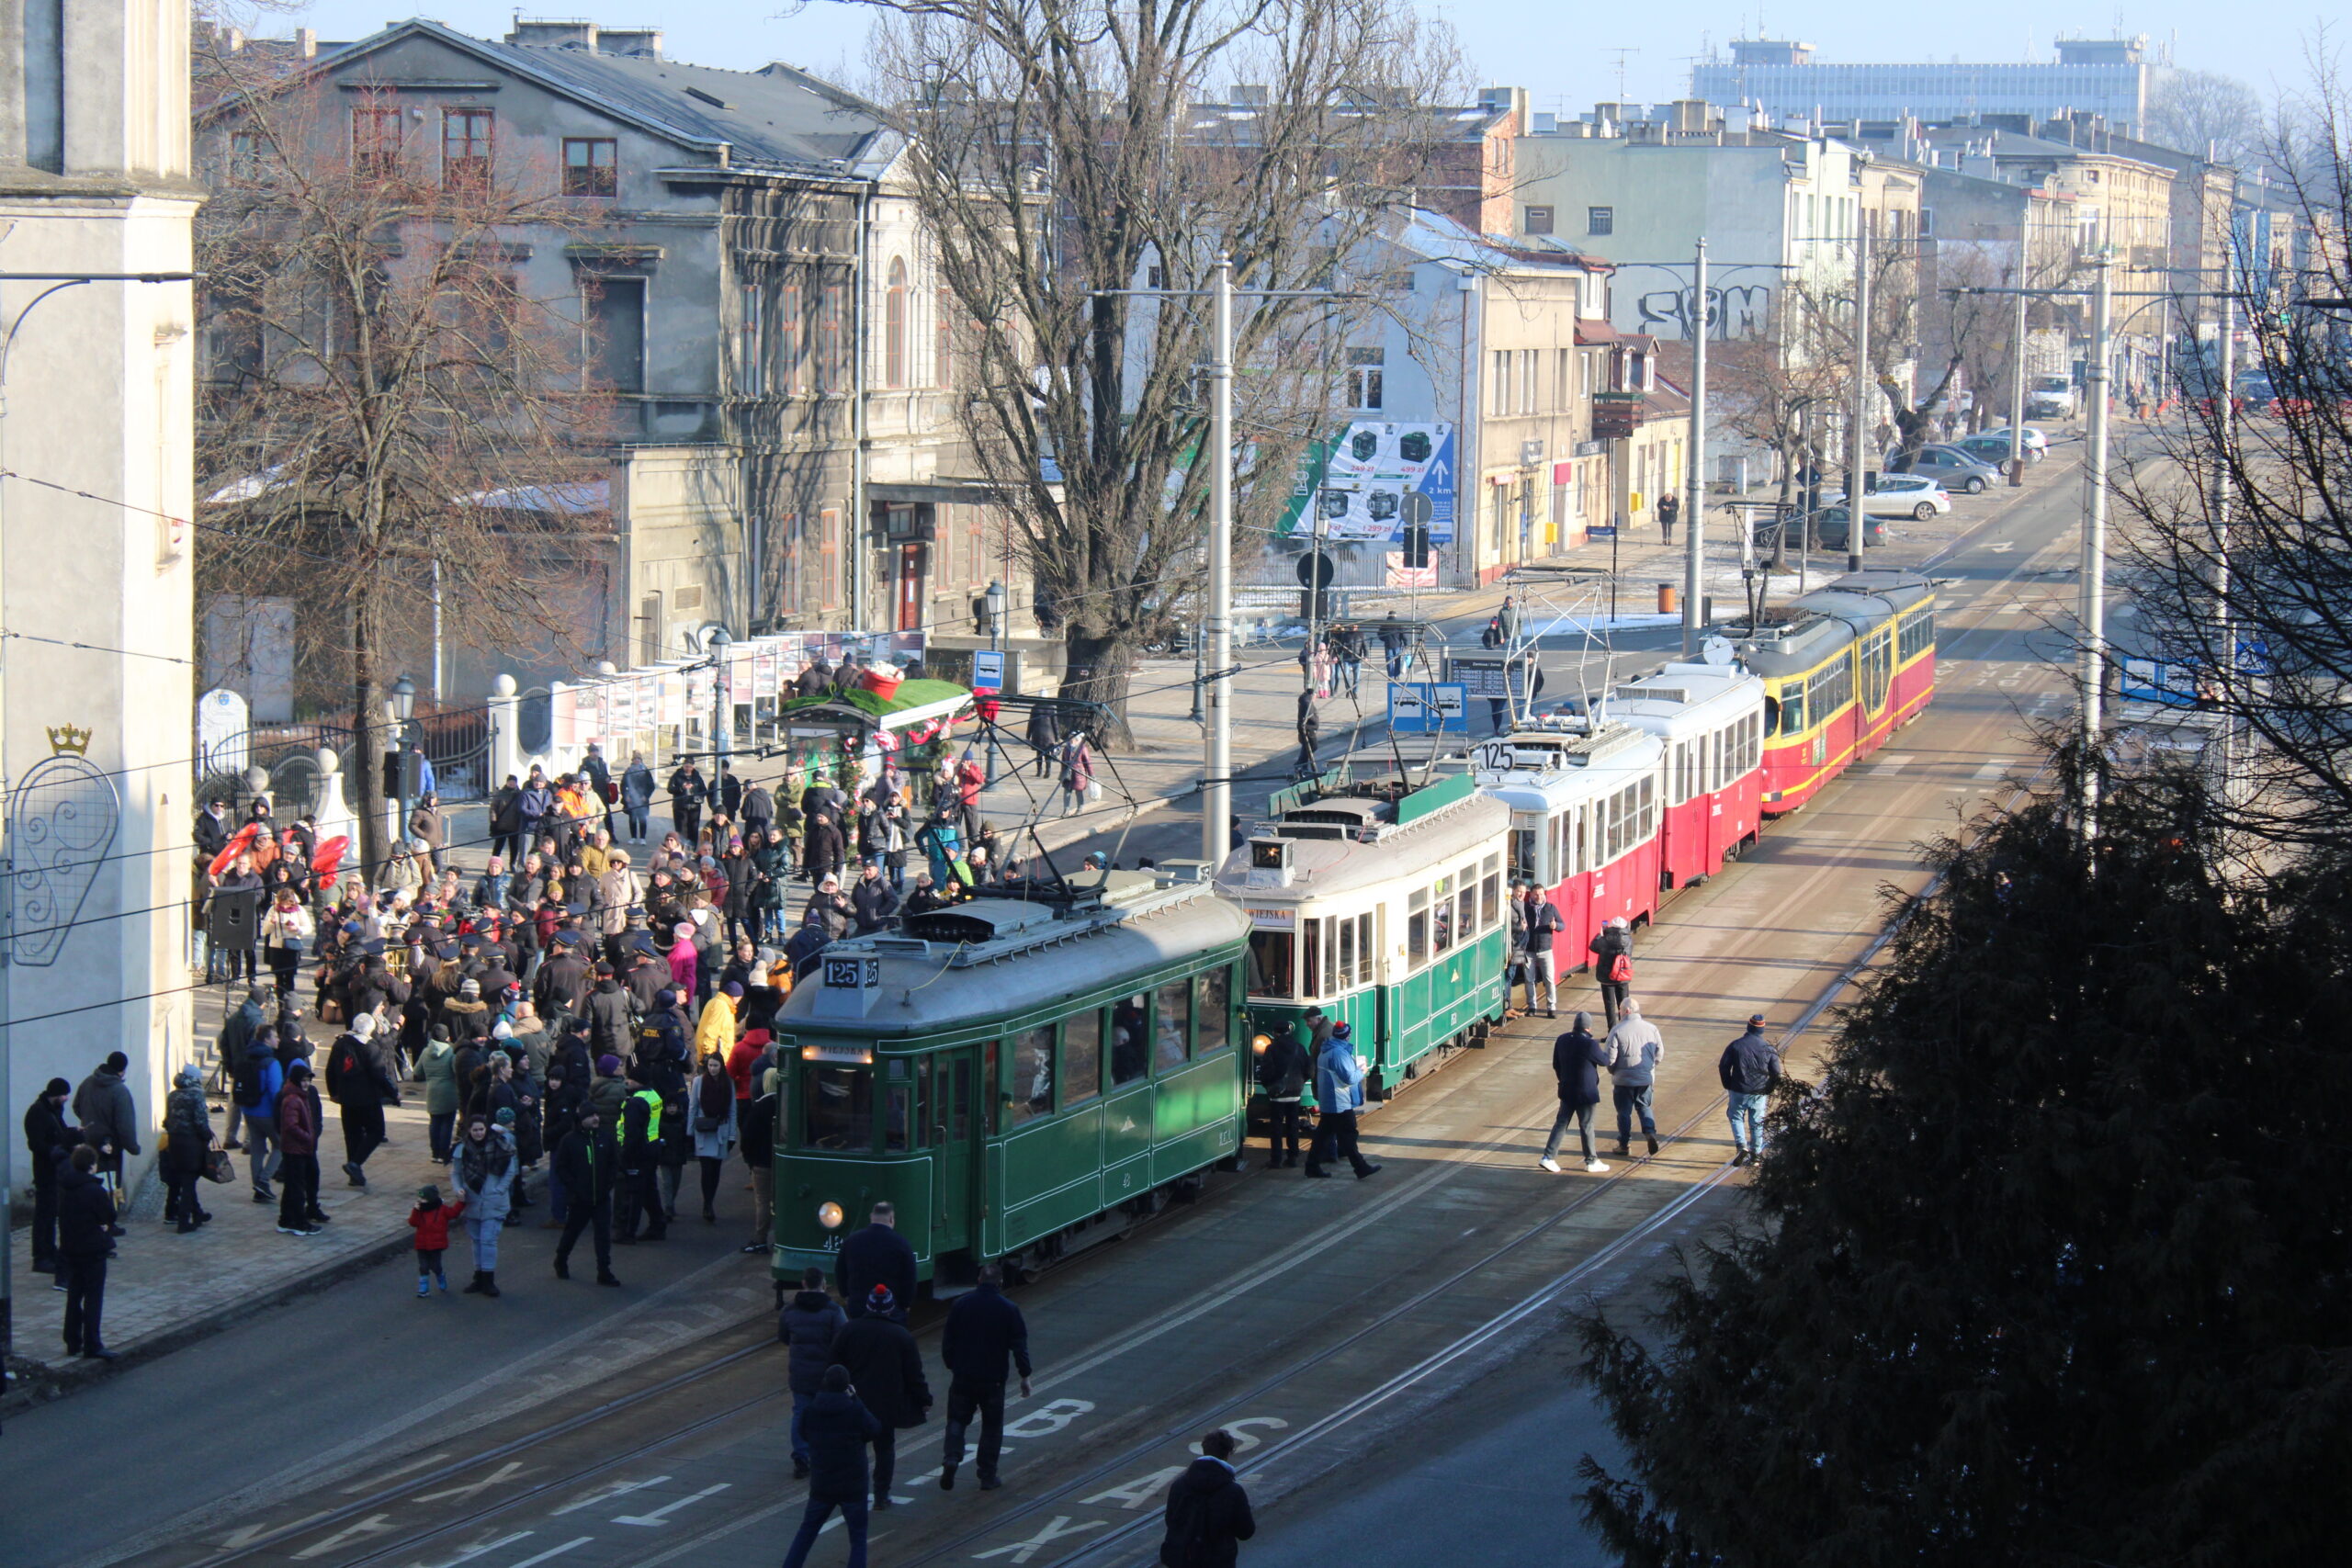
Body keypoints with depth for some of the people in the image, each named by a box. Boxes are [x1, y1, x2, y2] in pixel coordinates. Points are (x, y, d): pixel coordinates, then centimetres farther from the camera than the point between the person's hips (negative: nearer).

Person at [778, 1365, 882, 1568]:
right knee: (858, 1538, 7)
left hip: (821, 1486, 3)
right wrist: (855, 1400, 6)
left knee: (806, 1532, 17)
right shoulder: (856, 1412, -15)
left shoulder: (810, 1412, -7)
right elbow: (875, 1430, 1)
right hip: (853, 1488, -3)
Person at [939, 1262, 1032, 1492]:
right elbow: (1019, 1345, -5)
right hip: (993, 1378, -1)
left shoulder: (960, 1305, -1)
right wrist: (1025, 1375, 4)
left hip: (963, 1376, 1)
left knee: (957, 1420, 13)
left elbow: (947, 1341, 4)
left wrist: (952, 1366, 19)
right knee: (992, 1426, 10)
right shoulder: (1008, 1310, -7)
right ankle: (988, 1477, 10)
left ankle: (951, 1458, -13)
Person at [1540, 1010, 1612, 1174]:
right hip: (1586, 1093, -6)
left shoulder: (1562, 1040, -1)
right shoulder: (1590, 1044, -21)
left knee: (1561, 1123, 11)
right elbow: (1604, 1061, -6)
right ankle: (1591, 1161, 17)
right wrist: (1605, 1051, 16)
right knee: (1587, 1126, 6)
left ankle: (1548, 1156, 6)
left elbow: (1556, 1064, 9)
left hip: (1567, 1091, 6)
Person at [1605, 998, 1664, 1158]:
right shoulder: (1651, 1029, -1)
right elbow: (1660, 1054, 4)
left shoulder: (1617, 1031, -13)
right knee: (1644, 1107, 20)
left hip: (1624, 1079, -3)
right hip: (1646, 1077, 3)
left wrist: (1613, 1072, 6)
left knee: (1624, 1112, 10)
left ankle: (1625, 1144, 15)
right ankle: (1650, 1131, -3)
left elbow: (1610, 1058, -13)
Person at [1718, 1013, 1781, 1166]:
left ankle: (1742, 1146, -7)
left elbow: (1723, 1067, -1)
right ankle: (1756, 1154, 17)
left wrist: (1728, 1086, 11)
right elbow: (1776, 1073, -3)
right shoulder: (1768, 1048, -4)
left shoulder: (1735, 1045, -5)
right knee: (1757, 1123, 12)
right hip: (1760, 1093, 1)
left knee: (1736, 1117, 14)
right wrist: (1769, 1090, 11)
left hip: (1739, 1090, -1)